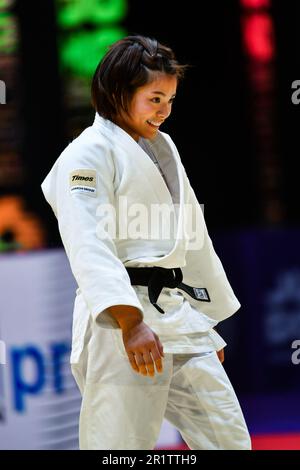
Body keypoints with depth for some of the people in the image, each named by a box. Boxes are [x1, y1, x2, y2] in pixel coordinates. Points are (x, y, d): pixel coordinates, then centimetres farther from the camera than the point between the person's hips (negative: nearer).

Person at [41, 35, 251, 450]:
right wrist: (131, 322, -30)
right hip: (121, 323, -9)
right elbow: (89, 245, -19)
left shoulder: (159, 149, 20)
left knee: (231, 440, 9)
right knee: (123, 446, -11)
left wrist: (207, 325, 26)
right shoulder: (89, 154, -7)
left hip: (179, 320, 9)